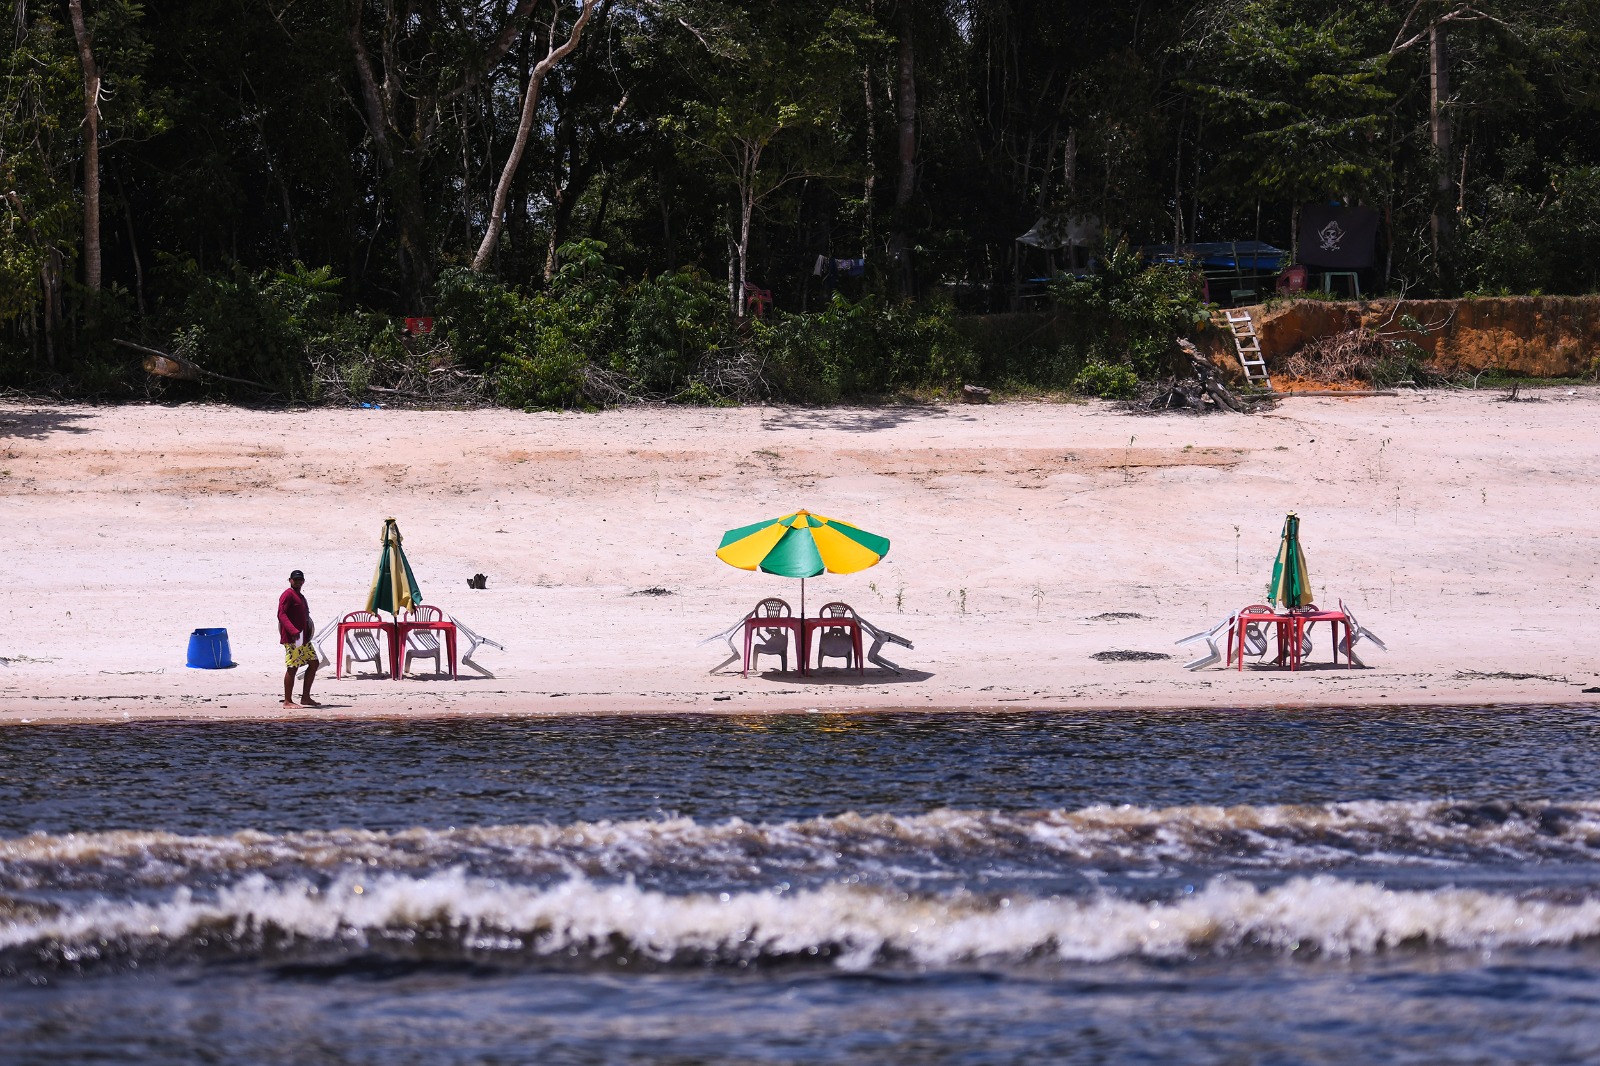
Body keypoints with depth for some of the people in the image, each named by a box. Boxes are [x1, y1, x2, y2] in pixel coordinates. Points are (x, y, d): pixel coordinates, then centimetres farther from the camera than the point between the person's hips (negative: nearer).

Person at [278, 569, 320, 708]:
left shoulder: (300, 597, 21)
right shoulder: (288, 595, -8)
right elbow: (281, 614, -19)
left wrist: (307, 635, 20)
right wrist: (293, 631, -30)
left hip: (303, 638, 10)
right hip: (292, 639, -10)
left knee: (313, 662, 10)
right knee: (292, 668, -8)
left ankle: (305, 698, 14)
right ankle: (288, 701, -5)